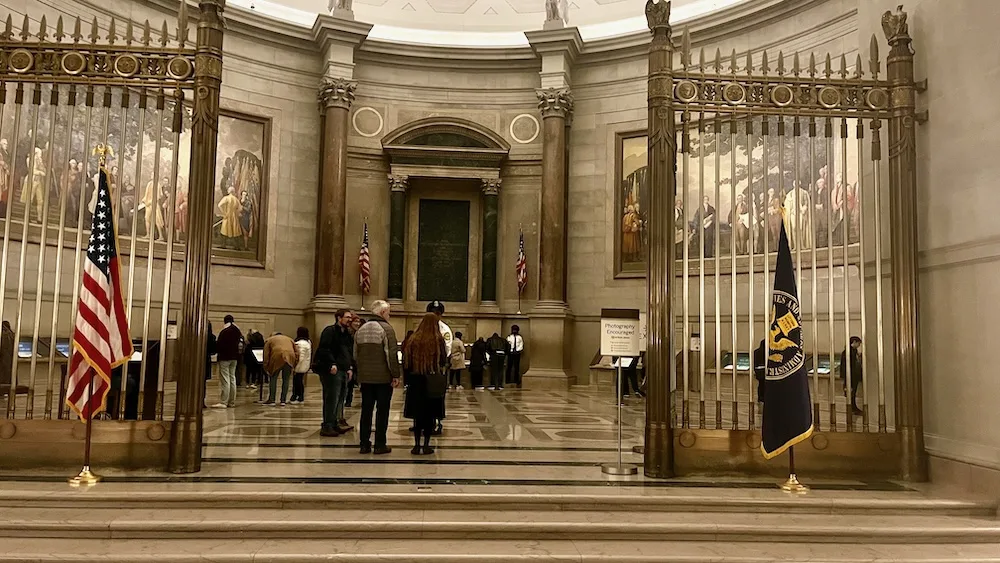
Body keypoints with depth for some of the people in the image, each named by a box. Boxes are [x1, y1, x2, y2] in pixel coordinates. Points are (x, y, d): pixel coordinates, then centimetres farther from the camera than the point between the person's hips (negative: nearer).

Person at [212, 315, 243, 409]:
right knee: (232, 379, 12)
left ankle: (223, 402, -7)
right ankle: (232, 402, 16)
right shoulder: (238, 332, 6)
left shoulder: (224, 331, -16)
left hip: (225, 358, -7)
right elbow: (241, 345, 11)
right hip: (234, 357, 7)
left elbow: (219, 345, -15)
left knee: (225, 380, -6)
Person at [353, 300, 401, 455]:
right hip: (383, 378, -6)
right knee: (382, 411, 1)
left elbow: (355, 355, 15)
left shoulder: (360, 330, 11)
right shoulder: (386, 328, -11)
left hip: (365, 378, 6)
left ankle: (364, 444, 13)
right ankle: (380, 445, 4)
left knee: (366, 410, 11)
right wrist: (395, 375, -12)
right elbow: (392, 354, -16)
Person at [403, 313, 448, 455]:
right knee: (430, 415, 6)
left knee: (417, 414, 9)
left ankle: (417, 445, 9)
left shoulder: (413, 339, -3)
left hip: (416, 380, 2)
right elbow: (443, 360, -2)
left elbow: (407, 362, 0)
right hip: (434, 382, -2)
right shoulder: (438, 339, -9)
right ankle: (426, 445, 7)